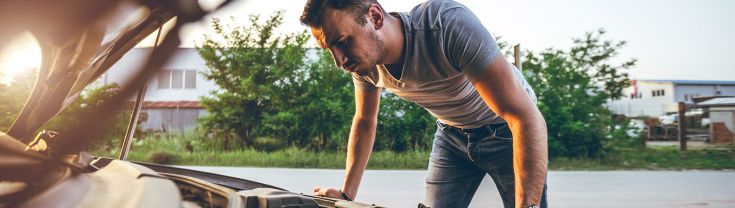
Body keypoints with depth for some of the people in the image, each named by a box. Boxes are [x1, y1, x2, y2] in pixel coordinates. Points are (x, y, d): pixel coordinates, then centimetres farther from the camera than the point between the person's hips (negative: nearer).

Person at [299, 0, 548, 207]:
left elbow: (526, 117, -39)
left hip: (505, 128, -4)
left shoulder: (448, 22, -37)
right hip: (453, 133, 5)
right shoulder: (364, 60, -16)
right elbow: (364, 123, 3)